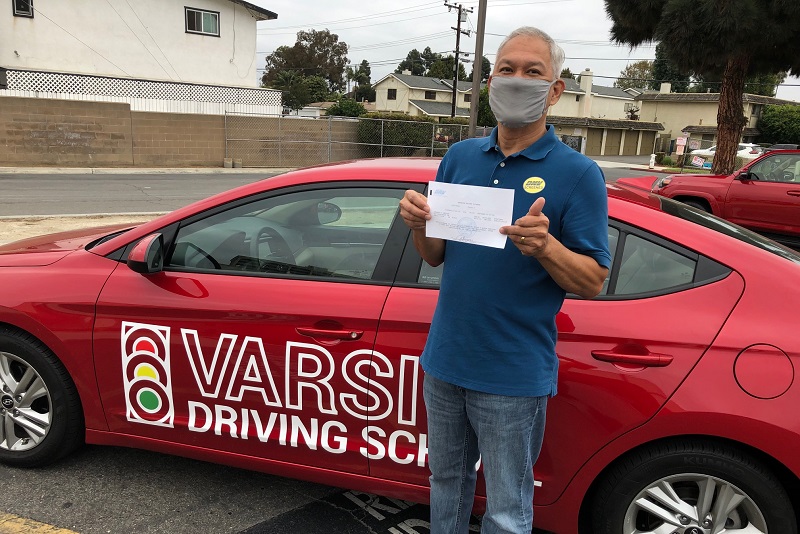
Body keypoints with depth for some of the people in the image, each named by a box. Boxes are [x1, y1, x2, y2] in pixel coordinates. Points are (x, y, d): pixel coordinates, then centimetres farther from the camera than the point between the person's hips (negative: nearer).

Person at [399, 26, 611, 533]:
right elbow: (435, 256, 9)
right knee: (446, 483, 23)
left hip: (515, 374, -4)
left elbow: (593, 281, -9)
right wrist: (419, 225, -12)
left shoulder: (578, 173, -8)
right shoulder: (460, 157, 6)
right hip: (445, 360, 5)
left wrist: (545, 246, -28)